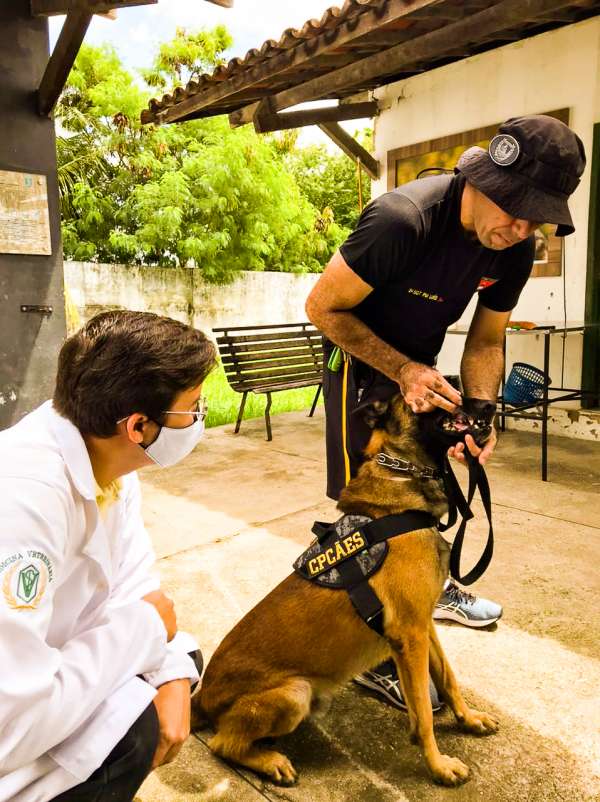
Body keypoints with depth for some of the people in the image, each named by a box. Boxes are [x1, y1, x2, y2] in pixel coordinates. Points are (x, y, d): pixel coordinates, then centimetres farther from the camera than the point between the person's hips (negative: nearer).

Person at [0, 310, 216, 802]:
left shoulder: (109, 458, -10)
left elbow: (133, 580, -1)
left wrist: (172, 676, -16)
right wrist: (144, 625, -23)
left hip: (41, 665, 8)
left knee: (181, 657, 3)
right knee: (130, 722, -22)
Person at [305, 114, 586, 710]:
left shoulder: (516, 249, -12)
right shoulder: (403, 221, -33)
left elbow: (486, 340, -1)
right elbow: (322, 307, -24)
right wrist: (403, 370, -32)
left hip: (420, 363, 7)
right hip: (362, 361, -6)